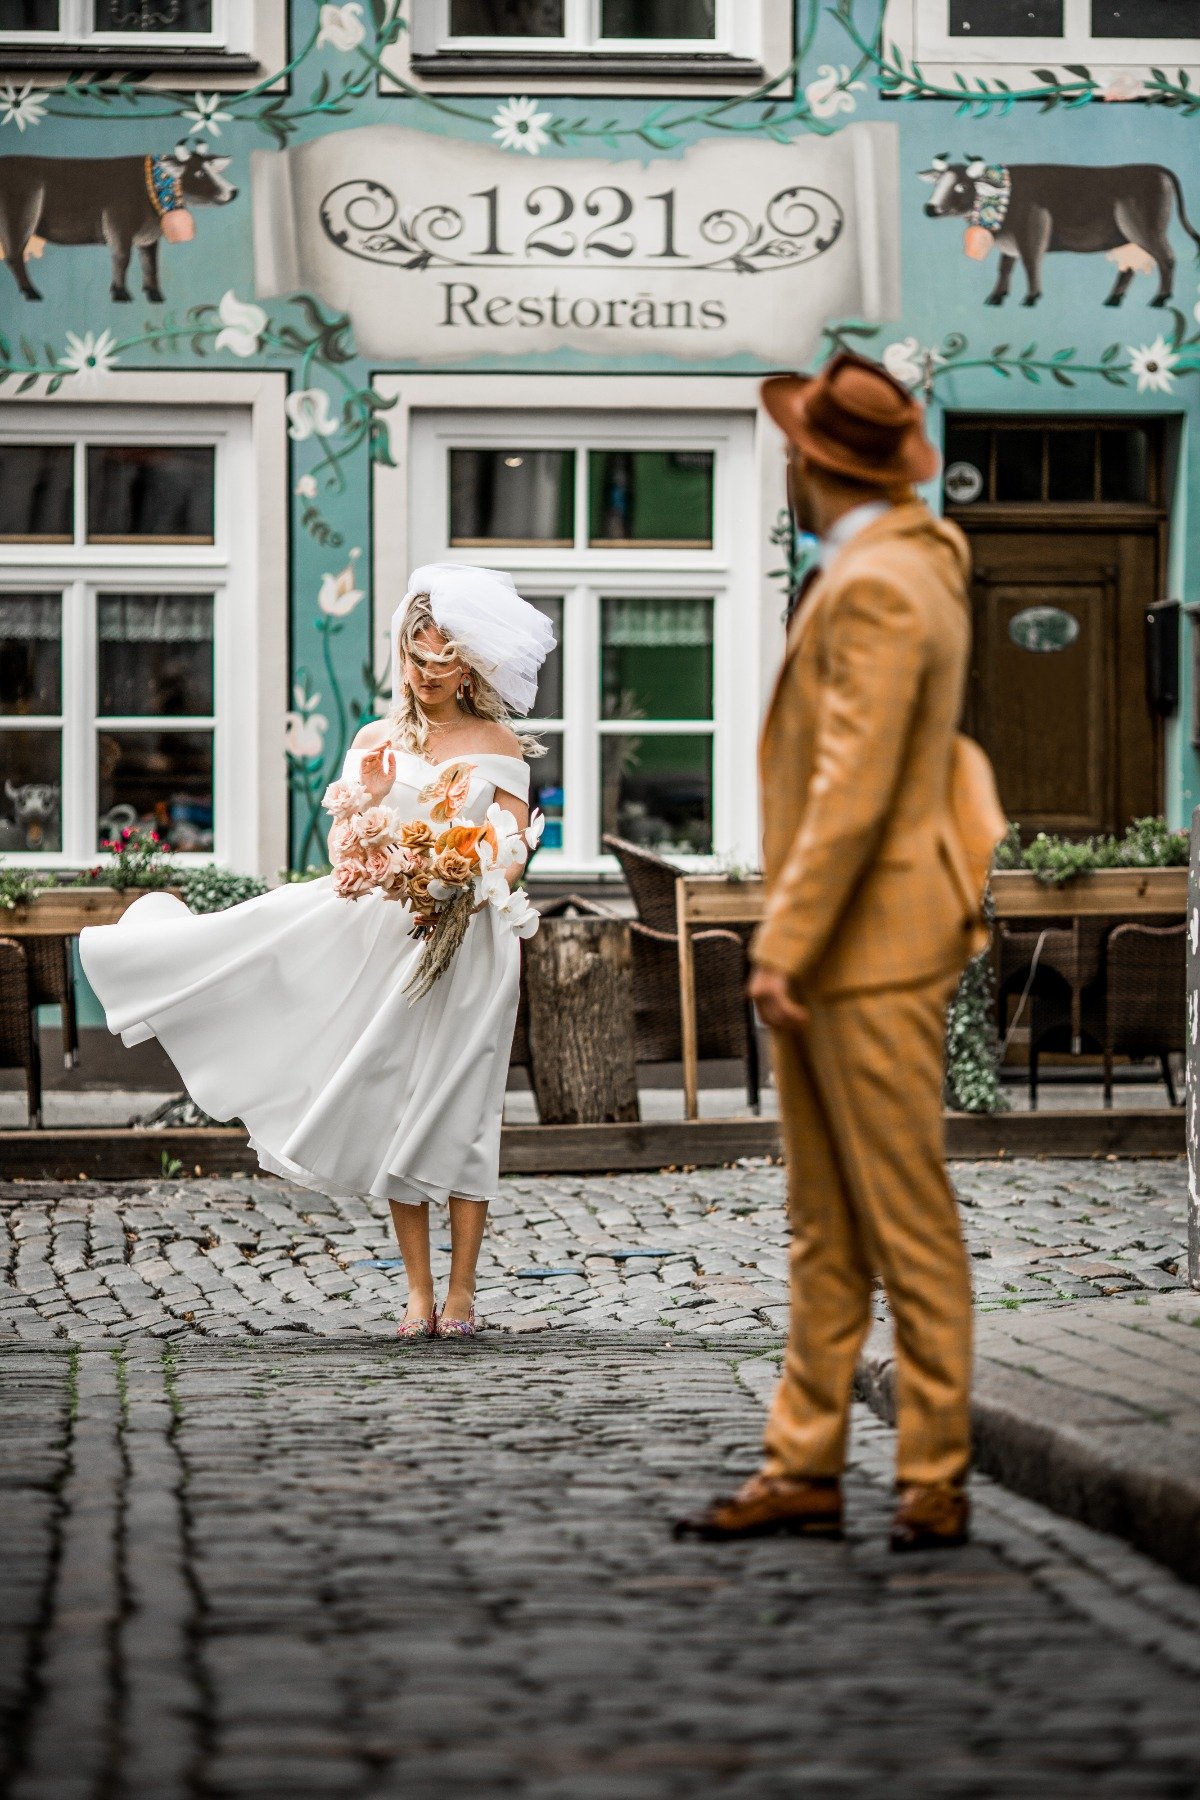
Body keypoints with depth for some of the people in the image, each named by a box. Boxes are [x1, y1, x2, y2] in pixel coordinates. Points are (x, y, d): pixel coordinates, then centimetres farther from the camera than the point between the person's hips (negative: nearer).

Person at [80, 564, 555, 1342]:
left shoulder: (498, 747, 4)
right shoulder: (377, 742, 11)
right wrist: (370, 802, -9)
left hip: (469, 942, -3)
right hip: (385, 933, 3)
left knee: (456, 1106, -3)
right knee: (394, 1104, -1)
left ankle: (461, 1292, 3)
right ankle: (419, 1292, 4)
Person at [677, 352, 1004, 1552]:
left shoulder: (878, 587, -16)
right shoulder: (899, 566, 16)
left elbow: (853, 788, -21)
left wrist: (783, 944, -20)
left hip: (873, 953, -10)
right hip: (831, 953, 10)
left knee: (908, 1225, -3)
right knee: (825, 1230, 10)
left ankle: (935, 1482, 2)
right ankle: (804, 1473, 14)